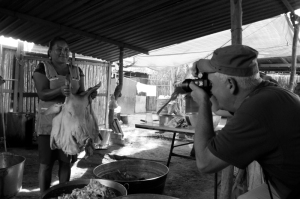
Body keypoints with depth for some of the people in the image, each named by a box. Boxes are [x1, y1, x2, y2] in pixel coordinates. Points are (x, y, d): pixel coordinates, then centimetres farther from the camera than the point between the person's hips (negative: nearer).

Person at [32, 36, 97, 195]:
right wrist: (60, 90, -32)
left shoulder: (76, 71, 10)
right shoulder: (42, 68, -1)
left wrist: (89, 94, -16)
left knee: (66, 161, 8)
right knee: (46, 163, 0)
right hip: (49, 123, -3)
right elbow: (42, 94, -13)